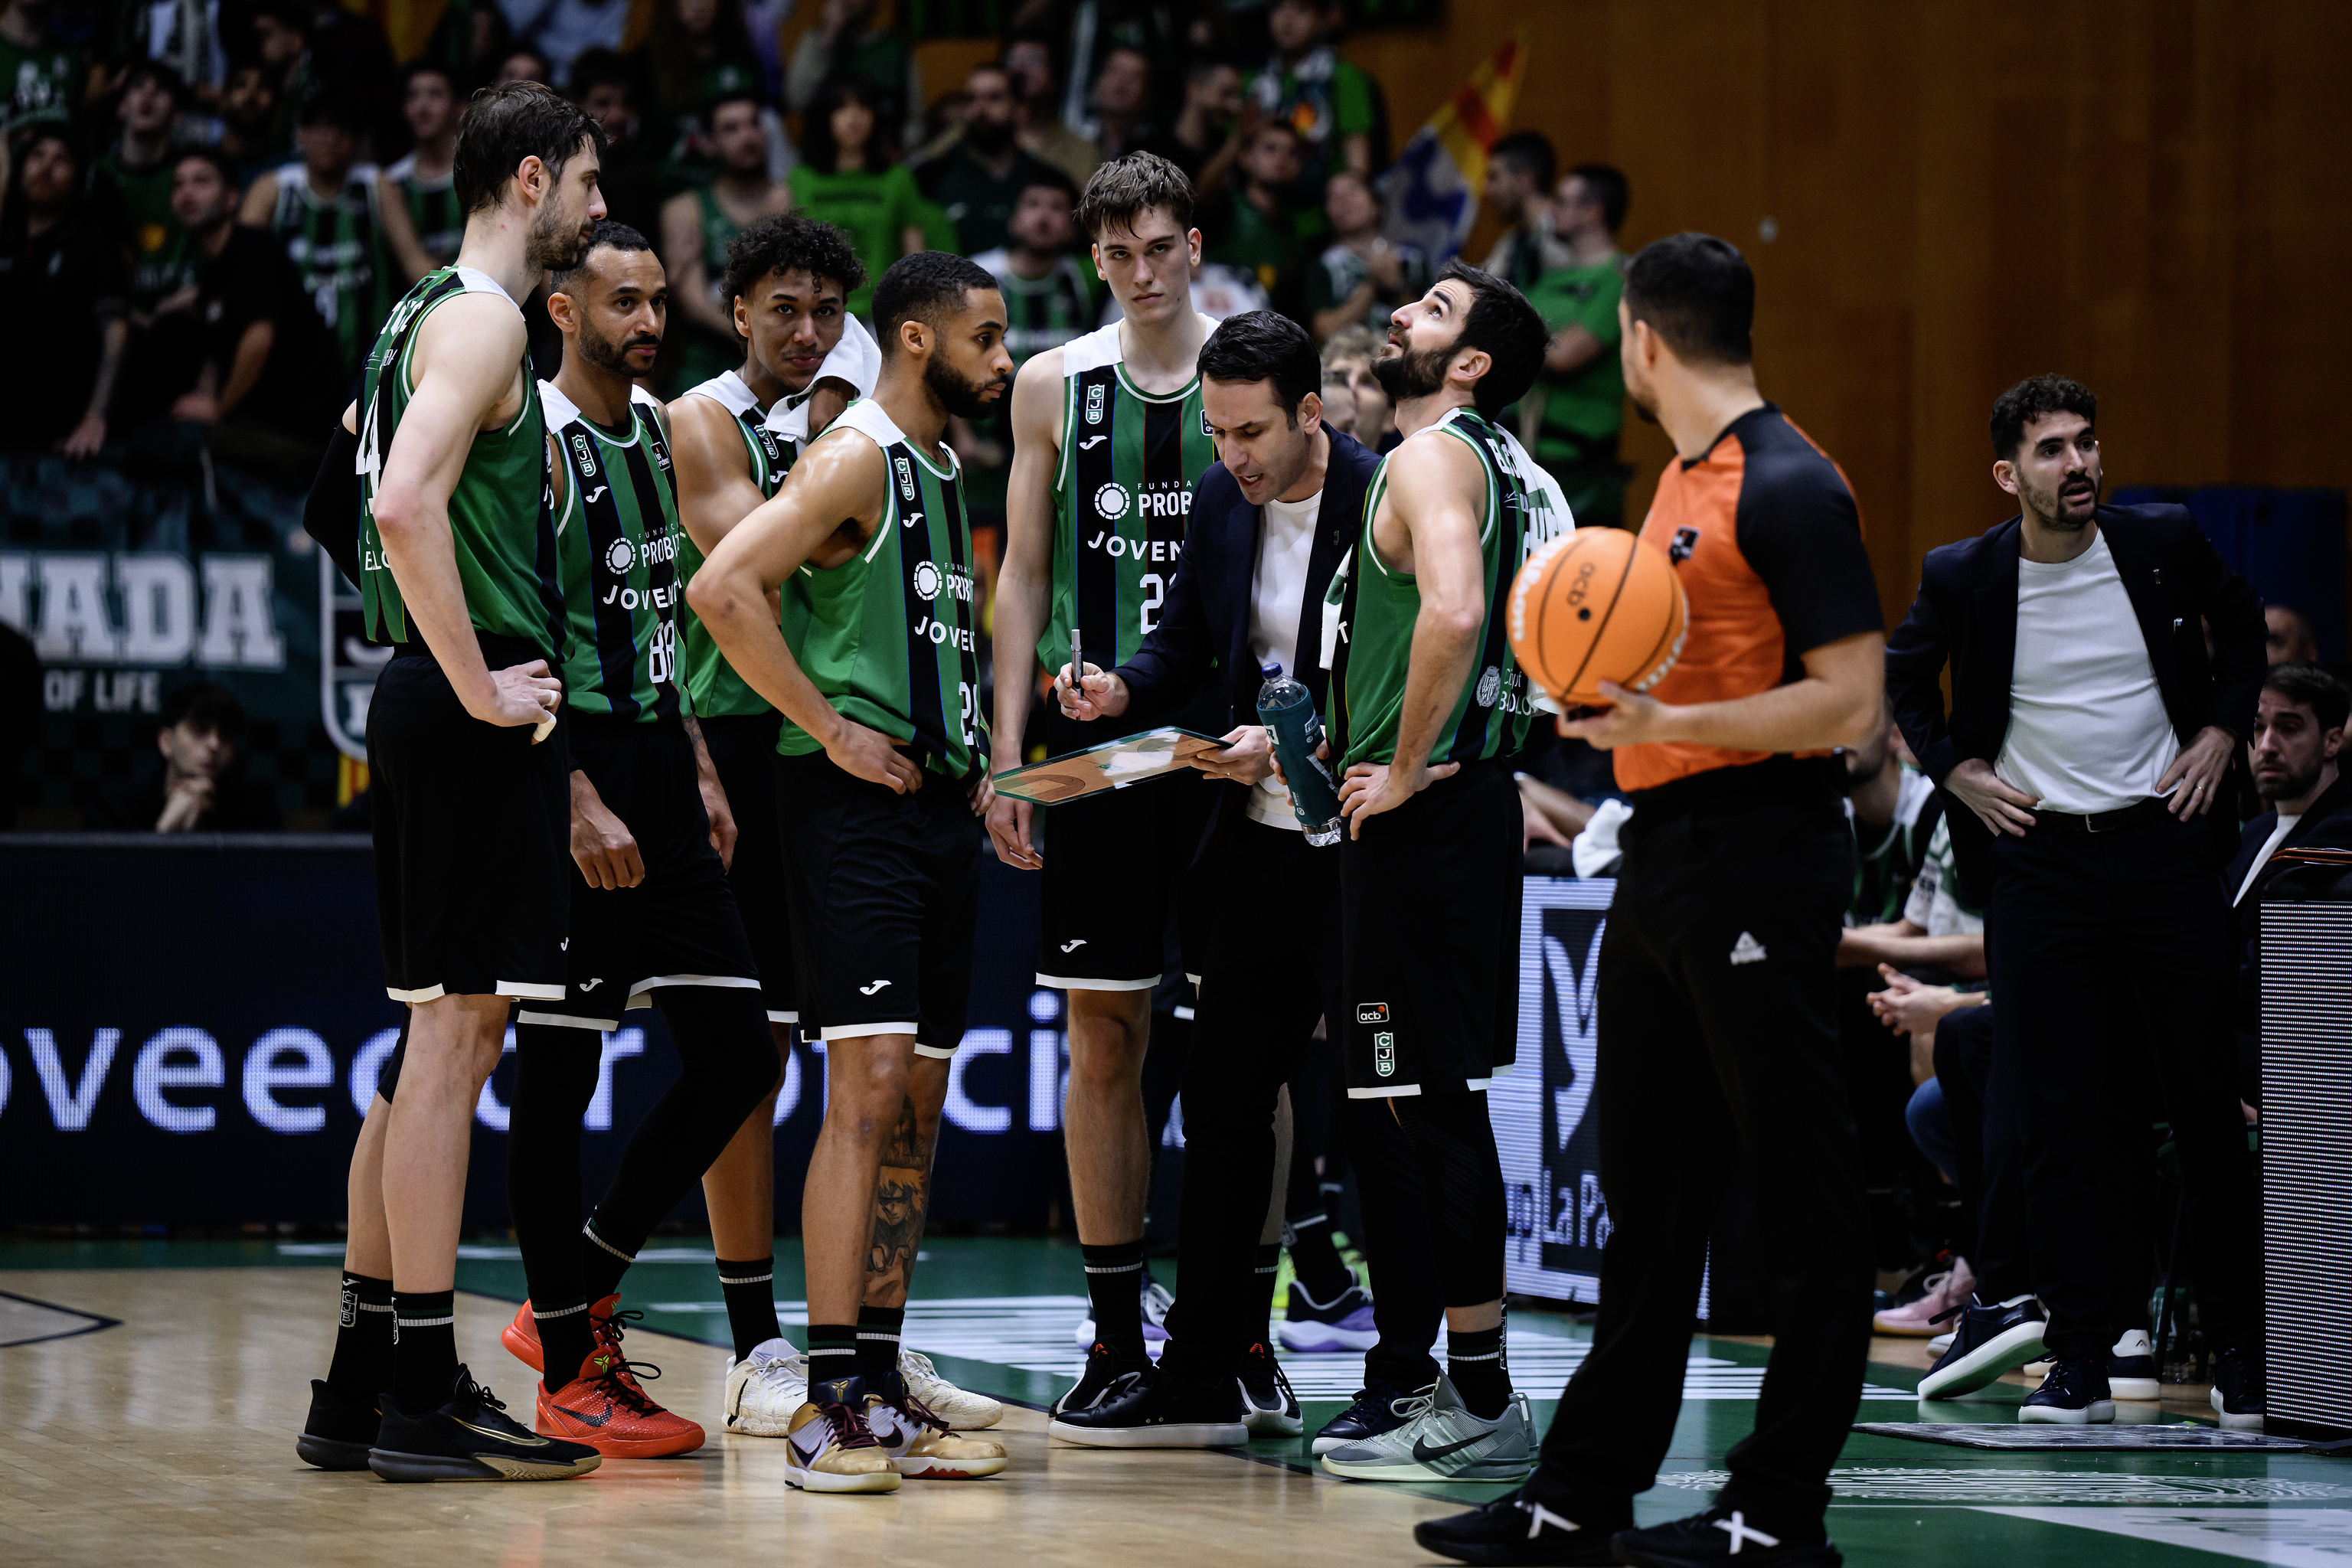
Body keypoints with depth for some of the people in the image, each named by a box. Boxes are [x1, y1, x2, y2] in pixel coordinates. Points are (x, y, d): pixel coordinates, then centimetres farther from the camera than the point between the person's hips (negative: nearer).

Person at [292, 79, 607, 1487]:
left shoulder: (436, 316, 20)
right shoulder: (482, 319, -12)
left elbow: (393, 499, 31)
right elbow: (405, 504, -27)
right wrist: (479, 684, -20)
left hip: (441, 704, 10)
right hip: (473, 719, -10)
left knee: (443, 1045, 13)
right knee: (455, 1039, -8)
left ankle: (361, 1393, 15)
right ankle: (426, 1402, -6)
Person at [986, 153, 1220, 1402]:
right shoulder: (1055, 386, 7)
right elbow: (1026, 576, 9)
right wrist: (1008, 757, 2)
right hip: (1098, 731, 1)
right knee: (1103, 1031, 2)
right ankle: (1116, 1331, 8)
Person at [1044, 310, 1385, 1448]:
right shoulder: (1221, 503, 7)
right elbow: (1186, 647, 16)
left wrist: (1289, 745, -21)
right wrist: (1122, 690, -3)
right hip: (1259, 841, 7)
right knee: (1222, 1098, 8)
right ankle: (1206, 1372, 14)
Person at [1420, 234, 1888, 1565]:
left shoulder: (1788, 484, -12)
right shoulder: (1684, 480, 16)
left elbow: (1850, 700, -18)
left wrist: (1669, 724, -22)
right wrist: (1616, 693, 12)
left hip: (1759, 858, -10)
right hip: (1664, 857, 10)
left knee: (1807, 1192, -4)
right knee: (1648, 1190, 12)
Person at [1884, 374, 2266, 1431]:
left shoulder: (2163, 543, -1)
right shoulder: (1962, 578, -2)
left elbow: (2240, 622, 19)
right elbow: (1903, 674, 17)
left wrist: (2221, 727, 6)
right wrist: (1954, 768, 4)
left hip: (2162, 841, 1)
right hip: (2038, 857, 0)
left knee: (2207, 1105, 3)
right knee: (2057, 1116, -2)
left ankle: (2242, 1353, 12)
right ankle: (2078, 1361, 3)